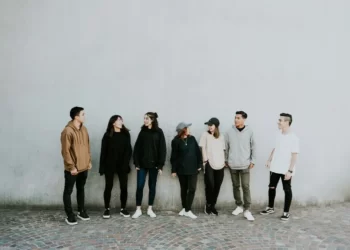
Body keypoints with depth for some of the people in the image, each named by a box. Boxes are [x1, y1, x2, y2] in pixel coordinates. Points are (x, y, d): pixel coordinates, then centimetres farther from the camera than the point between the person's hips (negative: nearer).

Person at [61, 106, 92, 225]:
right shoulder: (67, 131, -16)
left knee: (81, 189, 18)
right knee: (68, 191, 6)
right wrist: (71, 166, -17)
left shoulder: (84, 129, 8)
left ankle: (81, 211, 30)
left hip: (84, 166, 7)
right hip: (72, 168, -7)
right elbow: (65, 151, -17)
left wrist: (89, 161, 12)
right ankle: (70, 215, 14)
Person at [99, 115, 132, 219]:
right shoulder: (107, 135, -1)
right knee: (108, 187, 5)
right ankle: (107, 209, 18)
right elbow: (103, 151, -3)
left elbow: (128, 150, 2)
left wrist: (126, 163, -8)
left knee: (124, 187, 4)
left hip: (122, 165, 2)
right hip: (110, 165, -2)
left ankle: (123, 209, 17)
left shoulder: (125, 134, 5)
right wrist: (102, 166, -7)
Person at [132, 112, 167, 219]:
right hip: (142, 163, 2)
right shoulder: (142, 131, 6)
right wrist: (136, 163, -4)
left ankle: (150, 209, 18)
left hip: (153, 164, -2)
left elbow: (162, 149, -4)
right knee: (140, 186, 0)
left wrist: (160, 165, -9)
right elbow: (137, 148, 4)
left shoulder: (158, 132, -1)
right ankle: (138, 209, 10)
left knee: (152, 186, 7)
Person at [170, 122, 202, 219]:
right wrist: (173, 169, -4)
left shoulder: (192, 139, 4)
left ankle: (188, 210, 3)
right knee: (183, 189, 11)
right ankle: (184, 208, 25)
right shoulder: (176, 141, -4)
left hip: (193, 168, 2)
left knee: (192, 189, -4)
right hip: (181, 169, -2)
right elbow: (174, 156, -3)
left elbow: (198, 152, 6)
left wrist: (199, 165, 2)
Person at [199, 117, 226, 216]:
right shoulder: (205, 135, 3)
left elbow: (223, 150, 15)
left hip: (219, 165, 3)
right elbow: (203, 148, -1)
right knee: (210, 185, -5)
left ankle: (213, 206, 19)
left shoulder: (221, 137, 13)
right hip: (209, 164, -3)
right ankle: (208, 205, 17)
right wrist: (205, 161, -8)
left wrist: (224, 161, 8)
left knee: (217, 186, 5)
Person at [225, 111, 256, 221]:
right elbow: (226, 147, 5)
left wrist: (253, 160, 0)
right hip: (233, 165, 2)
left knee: (246, 187, -4)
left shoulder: (249, 131, -3)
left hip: (245, 165, -2)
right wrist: (226, 160, 6)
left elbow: (253, 147, 2)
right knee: (236, 186, 12)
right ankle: (239, 206, 27)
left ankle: (247, 210, 3)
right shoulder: (230, 132, -1)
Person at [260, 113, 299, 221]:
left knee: (287, 190, 8)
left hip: (286, 170, -7)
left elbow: (294, 155, -17)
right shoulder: (278, 134, 5)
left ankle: (286, 212, 20)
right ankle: (271, 208, 31)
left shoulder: (293, 138, -16)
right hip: (275, 168, 7)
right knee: (272, 187, 14)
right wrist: (269, 160, 12)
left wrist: (290, 170, -19)